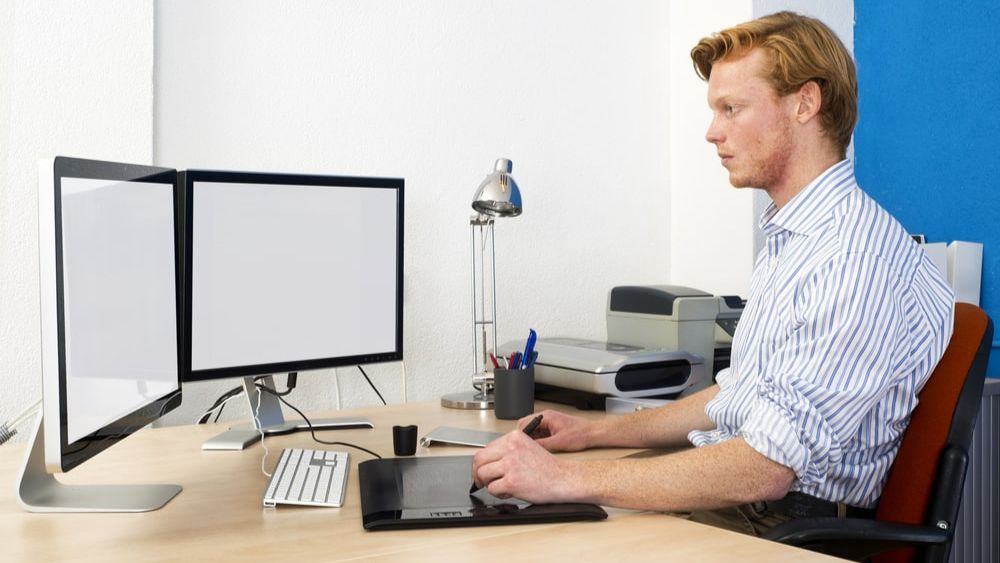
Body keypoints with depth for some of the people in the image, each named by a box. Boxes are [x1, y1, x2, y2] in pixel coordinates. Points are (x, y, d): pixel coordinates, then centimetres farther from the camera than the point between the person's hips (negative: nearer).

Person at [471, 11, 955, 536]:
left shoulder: (856, 260, -20)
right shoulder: (788, 241, 14)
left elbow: (764, 469, -26)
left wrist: (568, 478, -25)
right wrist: (593, 432, 15)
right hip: (731, 495, 9)